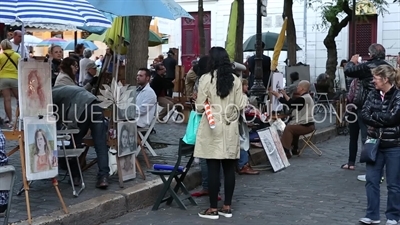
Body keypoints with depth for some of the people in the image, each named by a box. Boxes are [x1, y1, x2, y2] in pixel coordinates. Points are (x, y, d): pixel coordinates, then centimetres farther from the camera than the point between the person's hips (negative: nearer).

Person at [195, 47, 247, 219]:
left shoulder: (206, 79, -8)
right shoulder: (235, 80, 2)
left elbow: (200, 107, -7)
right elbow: (240, 106, 2)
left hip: (212, 129, -3)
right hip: (230, 129, 4)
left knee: (213, 168, 0)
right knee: (229, 168, 8)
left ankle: (213, 208, 5)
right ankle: (227, 207, 14)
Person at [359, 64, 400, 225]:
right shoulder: (373, 94, 4)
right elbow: (364, 114, -5)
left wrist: (374, 115, -9)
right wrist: (383, 121, -17)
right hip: (375, 143, 5)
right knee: (371, 180, 5)